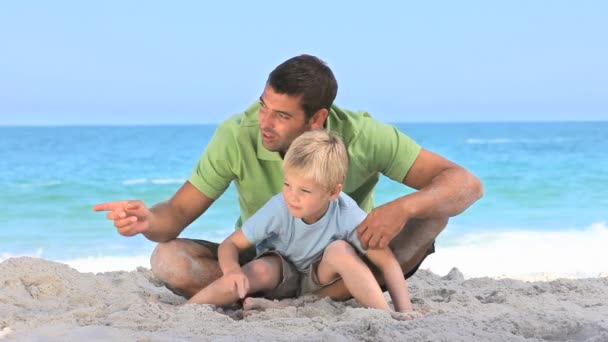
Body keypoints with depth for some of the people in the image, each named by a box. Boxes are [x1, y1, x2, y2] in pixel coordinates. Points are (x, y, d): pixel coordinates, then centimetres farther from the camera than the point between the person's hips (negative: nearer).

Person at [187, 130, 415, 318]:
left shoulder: (347, 215, -29)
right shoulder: (278, 209, -28)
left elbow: (387, 262, -25)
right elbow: (231, 244, -21)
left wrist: (405, 312, -36)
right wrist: (232, 270, -44)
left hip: (320, 276, 0)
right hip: (280, 275, 0)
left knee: (340, 250, -31)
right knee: (259, 271, -33)